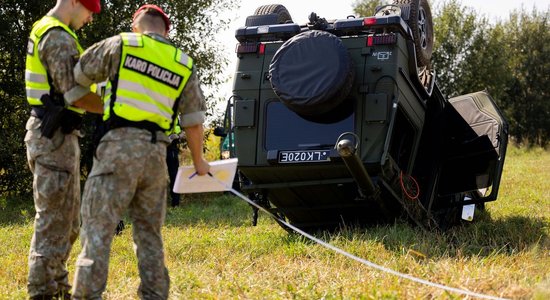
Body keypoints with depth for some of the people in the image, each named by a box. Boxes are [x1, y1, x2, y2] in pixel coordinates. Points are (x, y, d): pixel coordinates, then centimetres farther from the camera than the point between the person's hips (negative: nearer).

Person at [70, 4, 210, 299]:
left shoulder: (121, 44, 5)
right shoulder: (184, 65, 14)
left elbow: (79, 76, 16)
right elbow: (193, 121, 15)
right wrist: (198, 161, 29)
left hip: (120, 146, -4)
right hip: (156, 153, 4)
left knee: (97, 227, -4)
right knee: (149, 233, 15)